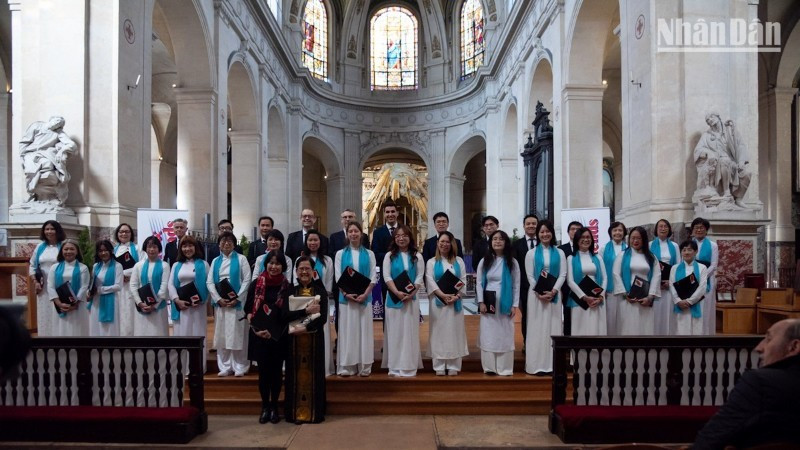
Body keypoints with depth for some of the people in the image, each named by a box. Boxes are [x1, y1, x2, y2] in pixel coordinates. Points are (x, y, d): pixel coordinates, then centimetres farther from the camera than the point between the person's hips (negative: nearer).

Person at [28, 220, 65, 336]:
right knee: (44, 315, 9)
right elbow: (32, 265, 15)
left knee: (58, 316, -3)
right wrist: (35, 282, 3)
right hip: (43, 287, 4)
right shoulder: (40, 247, 11)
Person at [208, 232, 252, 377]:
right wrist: (218, 299, -9)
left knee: (238, 334, -2)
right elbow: (209, 282, 6)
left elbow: (247, 280, -4)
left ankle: (240, 367, 6)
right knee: (221, 335, 5)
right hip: (220, 302, 4)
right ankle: (225, 367, 13)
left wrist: (236, 298, -14)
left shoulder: (241, 259, 2)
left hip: (237, 302, -3)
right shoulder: (215, 261, 13)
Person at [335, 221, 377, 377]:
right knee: (347, 331, 2)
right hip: (346, 298, 0)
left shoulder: (369, 254, 7)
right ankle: (346, 367, 8)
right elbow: (338, 277, 1)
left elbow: (373, 277, 2)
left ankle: (364, 366, 9)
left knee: (364, 331, 2)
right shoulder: (340, 254, 6)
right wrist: (347, 294, -13)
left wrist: (364, 294, -12)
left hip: (364, 297, 0)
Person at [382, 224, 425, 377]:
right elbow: (386, 277, -3)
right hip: (394, 299, 0)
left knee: (410, 332, 2)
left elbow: (420, 277, 0)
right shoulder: (389, 256, 5)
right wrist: (397, 292, -16)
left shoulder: (417, 256, 6)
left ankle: (409, 366, 8)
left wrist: (410, 293, -13)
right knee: (395, 332, 3)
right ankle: (395, 367, 8)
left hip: (412, 298, 0)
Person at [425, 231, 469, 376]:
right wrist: (443, 295, -17)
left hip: (455, 302, 2)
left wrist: (456, 296, -12)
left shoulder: (459, 261, 10)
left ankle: (453, 366, 7)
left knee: (454, 332, 2)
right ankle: (439, 366, 5)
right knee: (439, 332, 0)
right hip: (438, 301, -1)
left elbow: (463, 282, 4)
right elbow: (430, 282, -5)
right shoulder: (431, 262, 6)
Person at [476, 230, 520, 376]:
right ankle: (489, 367, 8)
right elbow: (479, 282, 4)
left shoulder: (512, 262, 3)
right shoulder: (484, 261, 5)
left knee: (505, 335, 1)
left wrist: (515, 305, -4)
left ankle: (505, 368, 8)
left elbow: (516, 285, 3)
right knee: (488, 334, 1)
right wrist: (481, 302, -5)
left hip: (505, 304, -1)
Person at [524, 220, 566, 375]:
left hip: (554, 294, 1)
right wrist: (540, 293, -12)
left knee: (553, 327, 2)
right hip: (536, 294, -1)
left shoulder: (559, 253, 7)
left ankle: (552, 364, 7)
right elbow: (530, 276, 0)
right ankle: (538, 365, 2)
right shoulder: (531, 253, 5)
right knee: (537, 328, 0)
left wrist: (553, 291, -13)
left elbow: (563, 275, 0)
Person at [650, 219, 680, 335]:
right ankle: (655, 334, 4)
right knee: (656, 313, -2)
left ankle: (668, 334, 7)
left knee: (668, 312, 1)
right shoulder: (650, 245, 4)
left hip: (670, 284, 2)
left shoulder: (674, 246, 10)